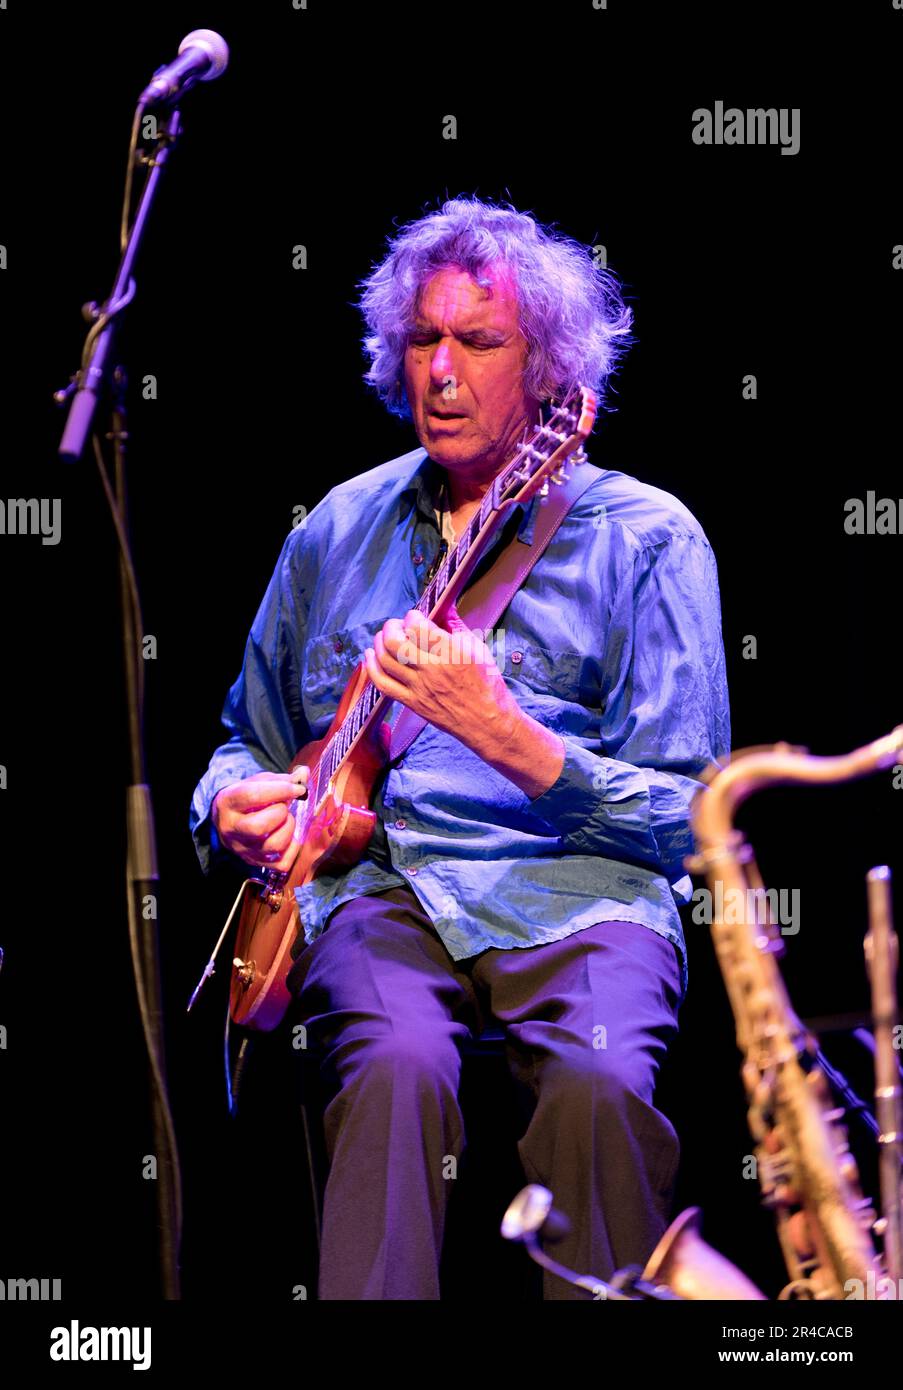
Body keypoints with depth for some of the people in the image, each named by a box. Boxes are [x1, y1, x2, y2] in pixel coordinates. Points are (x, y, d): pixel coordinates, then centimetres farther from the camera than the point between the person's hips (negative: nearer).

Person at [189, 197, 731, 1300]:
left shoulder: (645, 538, 6)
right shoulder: (338, 531, 19)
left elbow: (685, 822, -1)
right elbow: (250, 740, 32)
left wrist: (502, 734, -15)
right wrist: (237, 800, 7)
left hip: (571, 889, -2)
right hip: (372, 887, 2)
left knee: (598, 1083, -35)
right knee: (397, 1066, -33)